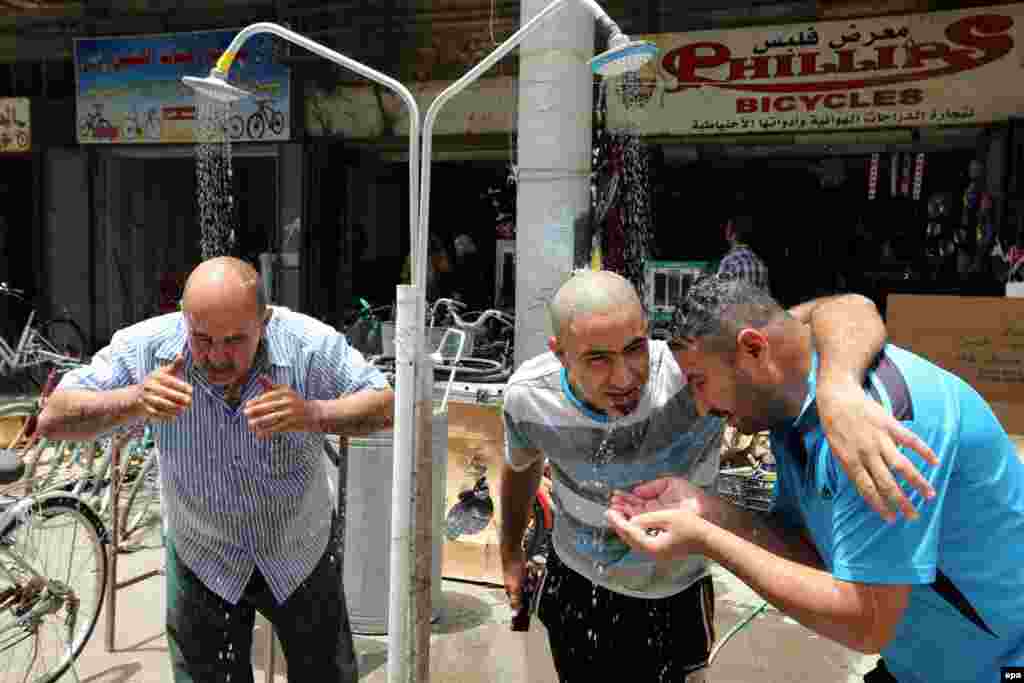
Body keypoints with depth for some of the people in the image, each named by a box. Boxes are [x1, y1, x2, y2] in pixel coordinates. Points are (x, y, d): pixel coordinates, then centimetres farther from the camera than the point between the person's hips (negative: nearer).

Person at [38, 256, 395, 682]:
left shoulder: (311, 344, -25)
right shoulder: (146, 347, -22)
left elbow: (385, 406, -19)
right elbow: (53, 419, -20)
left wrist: (315, 415, -39)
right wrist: (132, 402, -41)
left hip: (303, 554, 0)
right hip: (202, 561, 0)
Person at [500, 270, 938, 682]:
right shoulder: (527, 396, -24)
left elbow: (851, 310, -44)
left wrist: (839, 390, -66)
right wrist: (510, 552, 15)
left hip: (673, 597, -1)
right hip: (573, 584, 2)